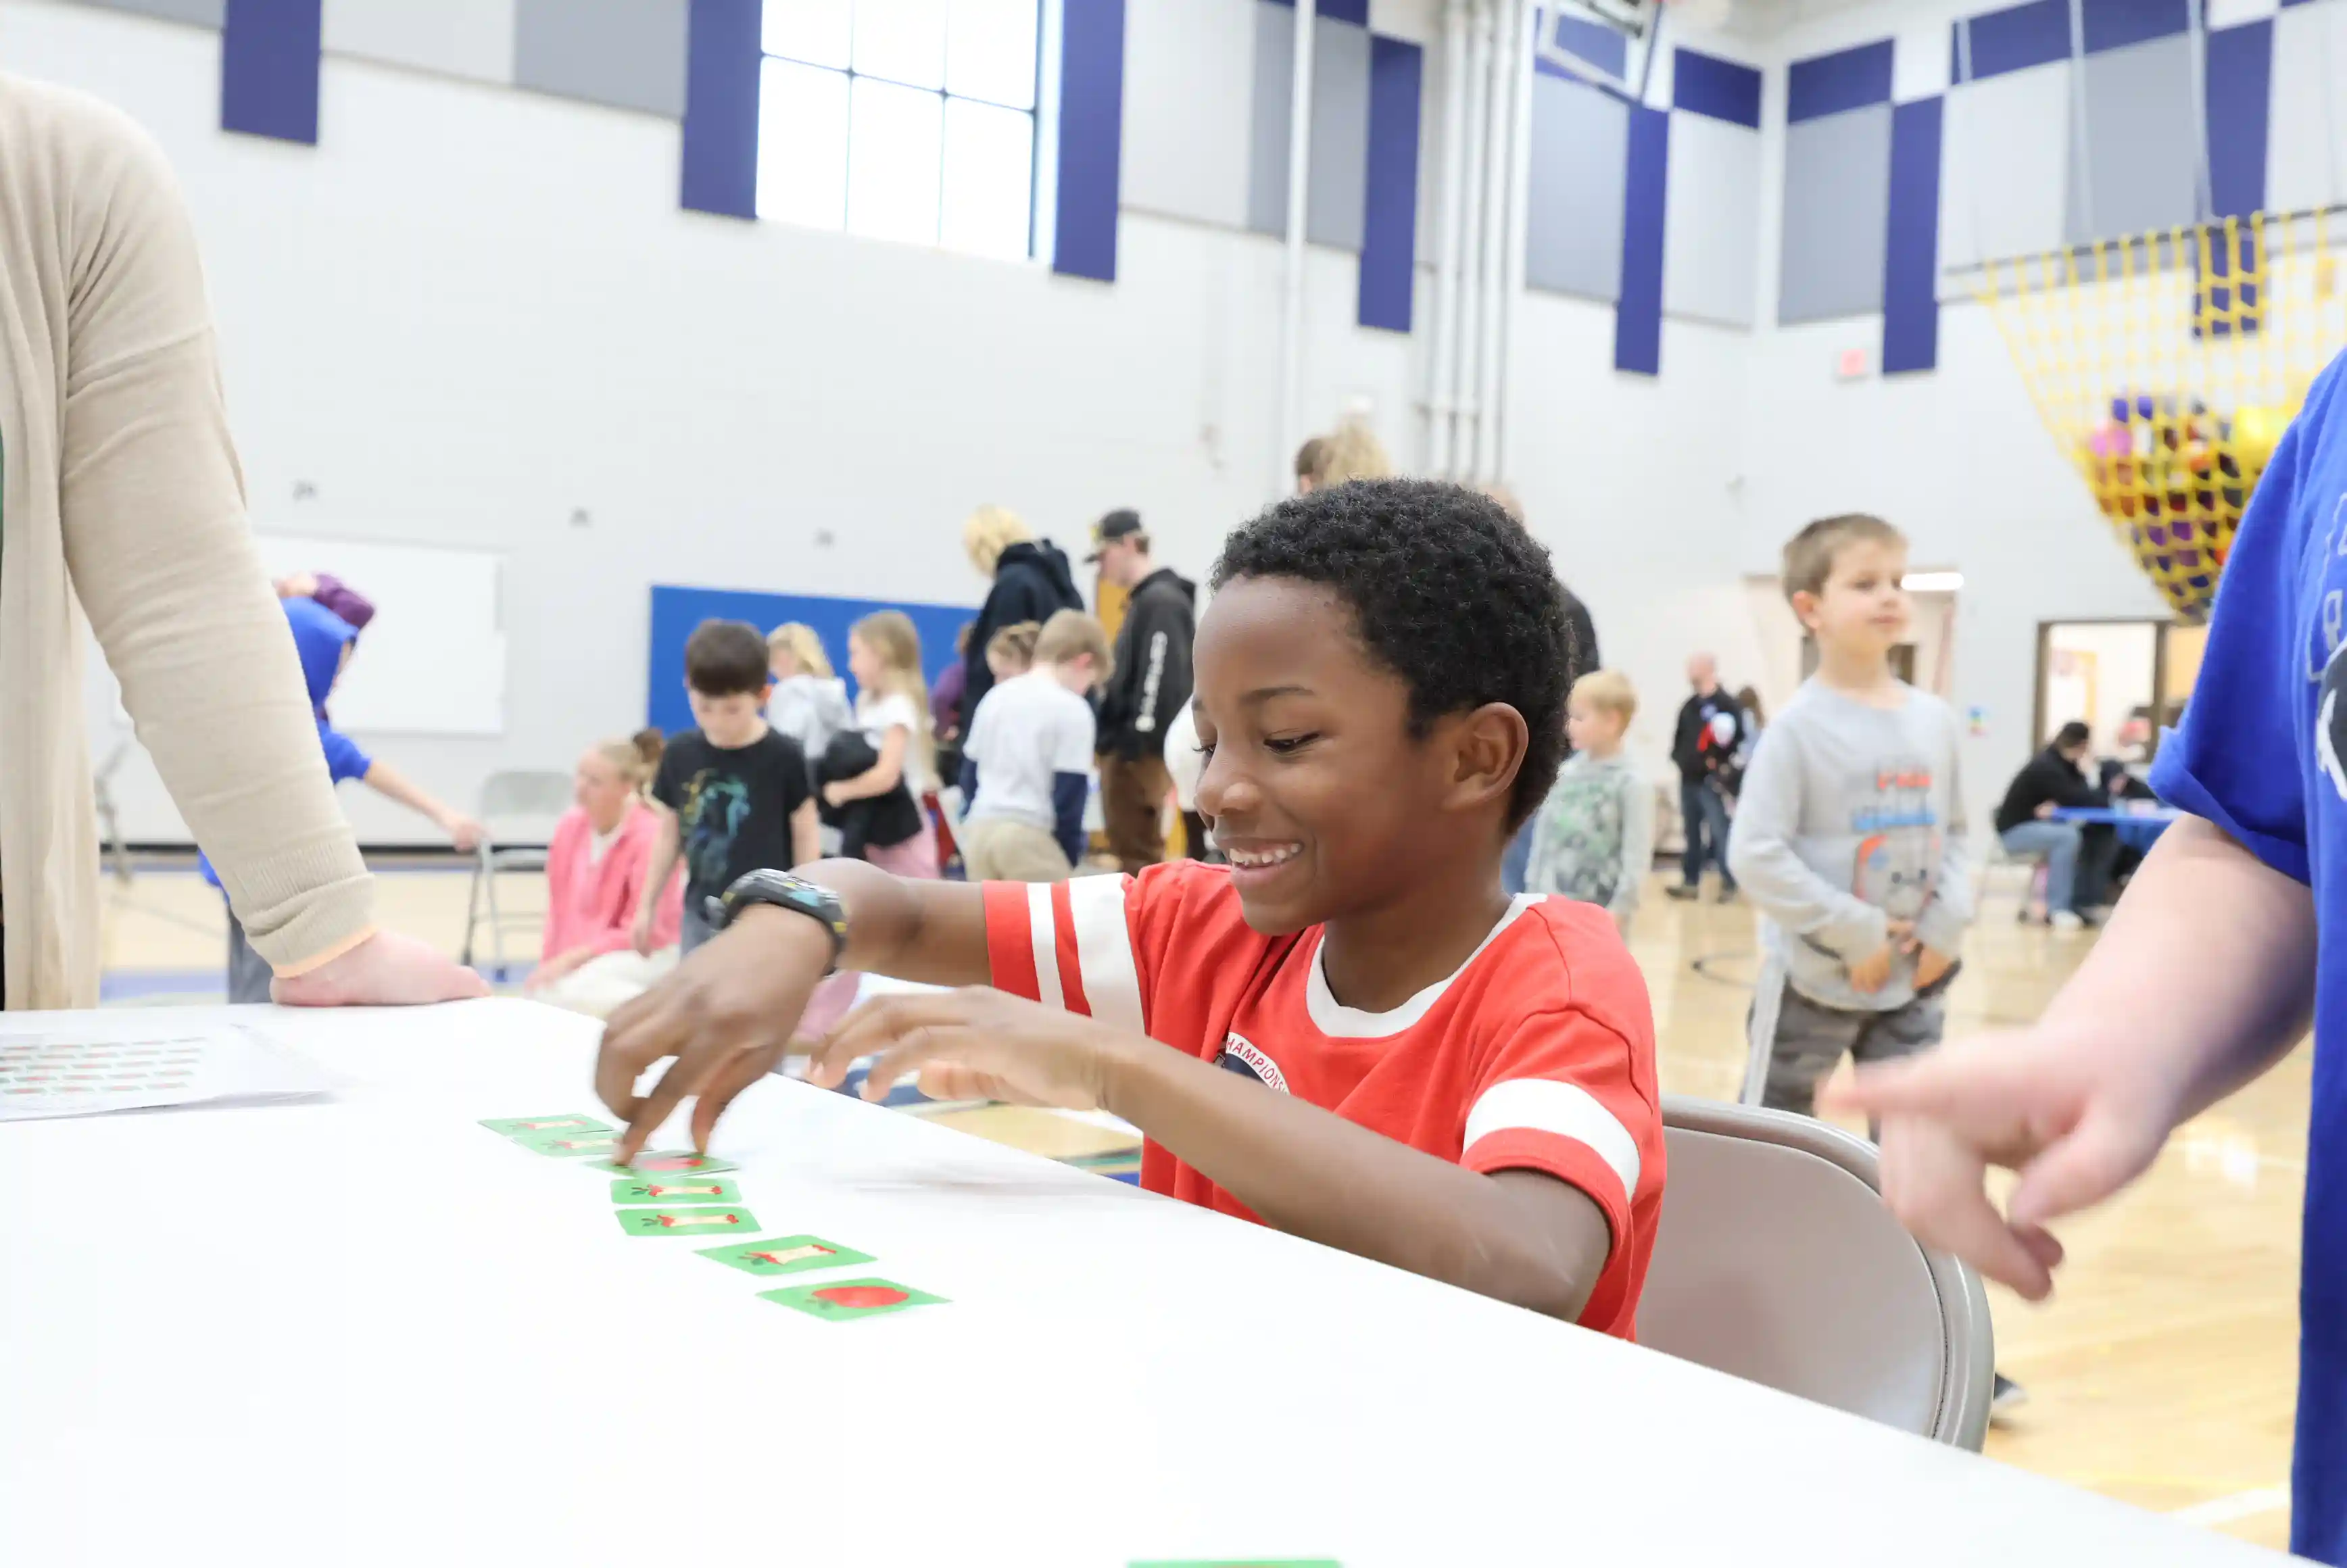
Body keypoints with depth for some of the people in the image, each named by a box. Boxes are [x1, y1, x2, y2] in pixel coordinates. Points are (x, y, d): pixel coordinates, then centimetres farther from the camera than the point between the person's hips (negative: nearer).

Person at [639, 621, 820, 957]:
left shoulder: (783, 756, -13)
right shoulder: (680, 753, -3)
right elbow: (670, 836, 8)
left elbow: (806, 838, -5)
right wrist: (647, 905, 11)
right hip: (702, 914, 4)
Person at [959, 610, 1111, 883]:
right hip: (1030, 834, -7)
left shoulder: (995, 697, 15)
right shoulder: (1072, 710, -6)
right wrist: (1070, 859, 2)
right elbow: (1069, 795, -8)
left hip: (979, 827, 7)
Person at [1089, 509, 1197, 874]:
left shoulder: (1162, 602, -13)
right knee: (1129, 852, 14)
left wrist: (1139, 753, -21)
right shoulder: (1144, 600, 18)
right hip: (1124, 750, 10)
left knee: (1139, 858, -7)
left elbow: (1163, 682, -20)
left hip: (1141, 755, -10)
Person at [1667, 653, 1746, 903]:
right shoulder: (1689, 706, 16)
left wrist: (1721, 762, -19)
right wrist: (1679, 758, 6)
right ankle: (1691, 882, 21)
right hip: (1688, 780, 8)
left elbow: (1740, 739, -14)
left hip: (1712, 782, -8)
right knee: (1692, 833, 13)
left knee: (1721, 833, -6)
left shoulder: (1726, 704, -8)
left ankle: (1729, 885, 2)